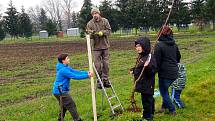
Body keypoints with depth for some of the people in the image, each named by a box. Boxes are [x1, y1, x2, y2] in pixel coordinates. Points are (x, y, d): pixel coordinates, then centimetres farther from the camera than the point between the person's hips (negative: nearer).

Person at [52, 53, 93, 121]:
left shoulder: (66, 67, 10)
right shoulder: (63, 70, -22)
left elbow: (76, 72, 5)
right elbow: (75, 76, -23)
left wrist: (87, 73, -6)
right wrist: (87, 76, -18)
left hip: (58, 91, 10)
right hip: (61, 92, -10)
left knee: (64, 106, 22)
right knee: (72, 106, -3)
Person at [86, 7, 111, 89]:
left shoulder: (105, 21, -1)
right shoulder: (90, 23, -4)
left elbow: (109, 30, -1)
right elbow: (89, 36, -6)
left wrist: (102, 32, -19)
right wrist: (91, 33, -29)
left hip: (105, 45, 1)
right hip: (96, 47, -1)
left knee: (106, 63, 6)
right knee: (97, 64, 0)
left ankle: (105, 80, 16)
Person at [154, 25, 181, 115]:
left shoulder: (159, 45, -16)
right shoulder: (174, 44, 6)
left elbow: (157, 61, -15)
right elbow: (178, 57, 19)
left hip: (165, 73, -7)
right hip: (174, 73, 7)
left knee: (163, 91, 10)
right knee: (165, 89, 23)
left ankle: (172, 110, 16)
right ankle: (164, 106, 31)